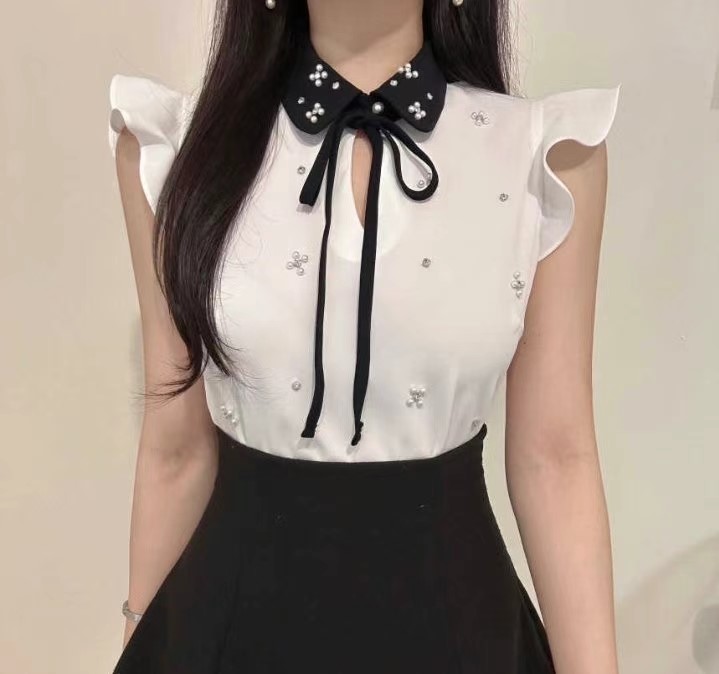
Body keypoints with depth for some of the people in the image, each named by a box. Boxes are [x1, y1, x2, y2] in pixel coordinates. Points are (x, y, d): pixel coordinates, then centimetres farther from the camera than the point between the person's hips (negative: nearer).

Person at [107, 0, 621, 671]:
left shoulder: (545, 151, -10)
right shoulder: (179, 141, -9)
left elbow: (555, 454, -6)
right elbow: (178, 446, -2)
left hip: (453, 616, 0)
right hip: (239, 615, 1)